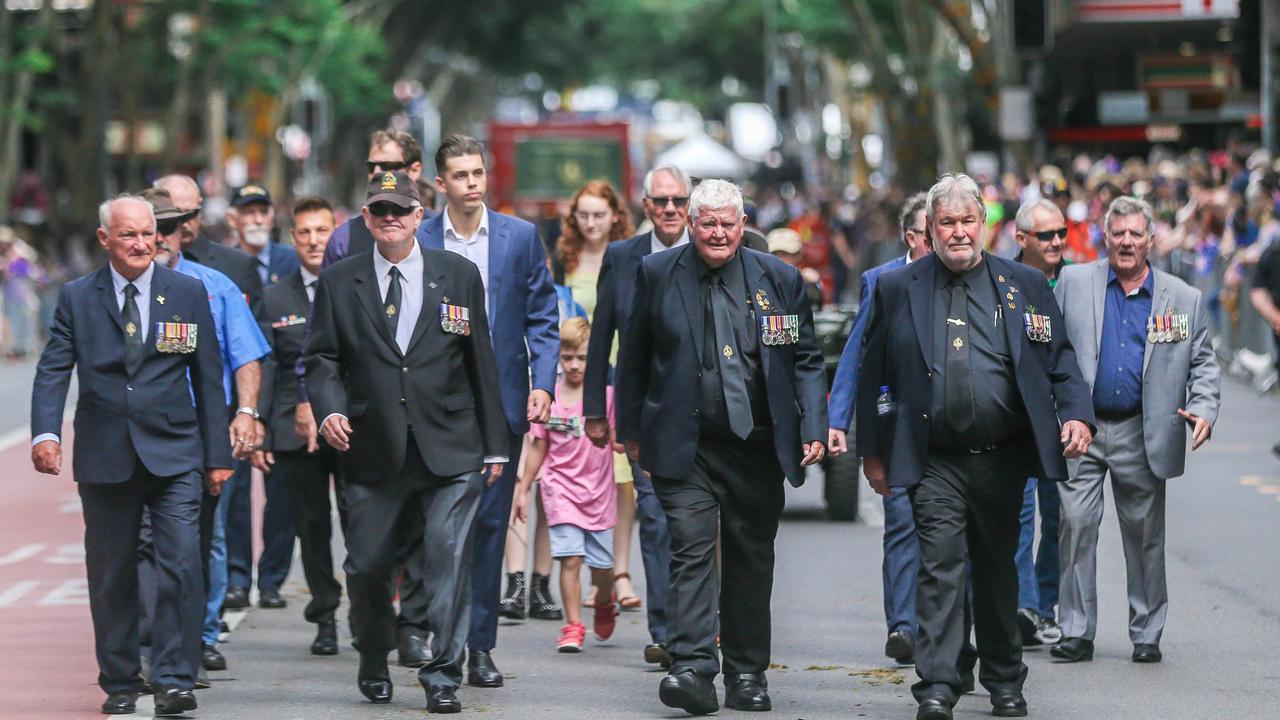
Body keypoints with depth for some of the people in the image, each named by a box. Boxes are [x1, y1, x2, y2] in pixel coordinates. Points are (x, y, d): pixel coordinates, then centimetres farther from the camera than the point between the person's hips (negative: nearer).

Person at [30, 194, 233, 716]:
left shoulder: (188, 293, 6)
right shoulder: (76, 299, 5)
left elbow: (208, 376, 8)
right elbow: (52, 371, -2)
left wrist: (217, 454, 5)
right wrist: (45, 433, -19)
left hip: (174, 455, -1)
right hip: (105, 458, 1)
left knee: (181, 566, -12)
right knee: (111, 576, 6)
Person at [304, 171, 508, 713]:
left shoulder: (459, 276, 8)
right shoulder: (338, 283, 8)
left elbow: (481, 362, 9)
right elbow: (321, 357, 7)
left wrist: (494, 444, 8)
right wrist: (329, 408, -14)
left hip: (449, 450, -1)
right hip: (372, 453, 1)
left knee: (448, 562, -7)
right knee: (366, 566, 7)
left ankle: (442, 676, 1)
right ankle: (373, 663, 29)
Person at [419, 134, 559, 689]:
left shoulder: (521, 237, 5)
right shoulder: (417, 241, 3)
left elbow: (542, 316, 6)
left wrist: (542, 383, -5)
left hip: (501, 400, 1)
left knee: (489, 523, 3)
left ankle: (480, 645, 8)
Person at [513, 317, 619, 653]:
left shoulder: (606, 393, -2)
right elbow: (538, 447, 9)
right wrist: (523, 489, 11)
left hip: (598, 489, 0)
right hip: (562, 486, 0)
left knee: (602, 563, 6)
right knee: (570, 557, -12)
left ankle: (604, 603, 38)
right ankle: (573, 627, -4)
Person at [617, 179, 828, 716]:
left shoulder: (779, 278, 5)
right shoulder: (658, 274, 3)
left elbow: (806, 360, 7)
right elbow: (634, 358, 9)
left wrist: (814, 429, -3)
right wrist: (630, 430, 8)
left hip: (758, 446, 2)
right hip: (685, 445, -2)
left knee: (751, 560, 8)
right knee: (691, 551, -12)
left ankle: (746, 673, 17)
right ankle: (693, 670, -17)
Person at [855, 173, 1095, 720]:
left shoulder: (1023, 284, 7)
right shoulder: (897, 289, 4)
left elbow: (1059, 361, 8)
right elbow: (873, 375, 6)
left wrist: (1076, 414, -9)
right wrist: (872, 451, 4)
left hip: (1002, 460, 2)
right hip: (935, 463, -2)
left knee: (997, 572, 13)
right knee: (940, 570, -11)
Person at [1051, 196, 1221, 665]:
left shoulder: (1183, 299, 7)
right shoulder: (1073, 283, 5)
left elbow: (1203, 362, 10)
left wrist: (1203, 408, -7)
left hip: (1140, 434, 1)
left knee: (1145, 534, 7)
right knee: (1076, 524, -7)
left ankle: (1147, 634, 18)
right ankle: (1077, 632, 0)